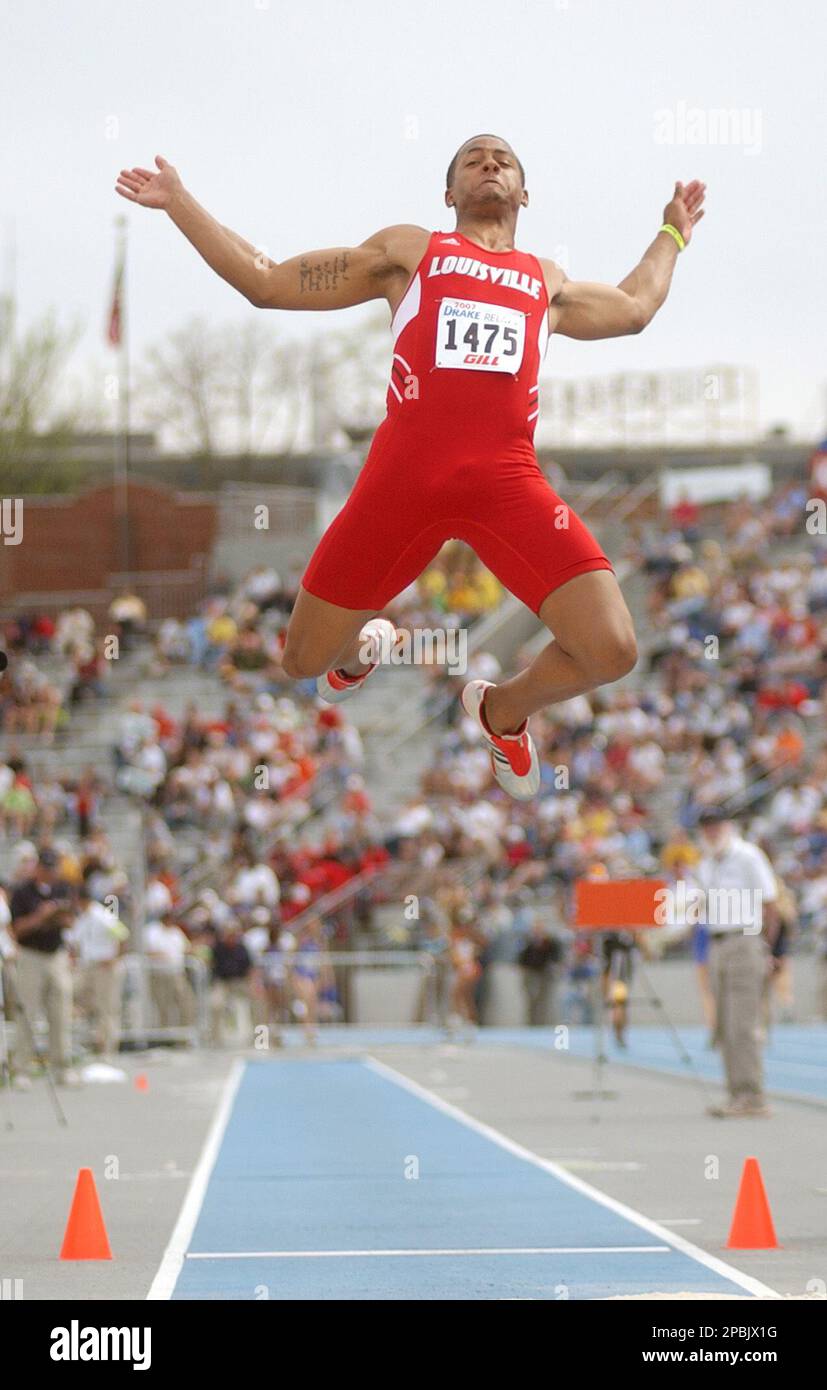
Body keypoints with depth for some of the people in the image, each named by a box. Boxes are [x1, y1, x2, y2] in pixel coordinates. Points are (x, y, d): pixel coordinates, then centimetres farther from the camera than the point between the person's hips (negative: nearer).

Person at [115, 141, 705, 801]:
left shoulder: (549, 282, 28)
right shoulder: (409, 251, 20)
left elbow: (634, 307, 47)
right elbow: (265, 282, 20)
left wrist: (672, 235, 53)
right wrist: (178, 201, 20)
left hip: (508, 479, 2)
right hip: (402, 473, -1)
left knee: (612, 651, -14)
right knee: (305, 660, 3)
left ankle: (503, 709, 19)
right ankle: (365, 647, 43)